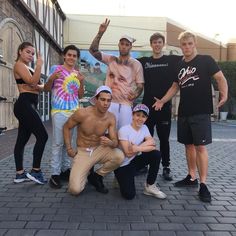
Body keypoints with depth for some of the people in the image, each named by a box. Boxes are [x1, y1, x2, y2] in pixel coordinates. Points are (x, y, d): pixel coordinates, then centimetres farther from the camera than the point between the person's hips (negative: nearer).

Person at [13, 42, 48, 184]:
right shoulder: (19, 65, -4)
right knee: (42, 135, -13)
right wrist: (39, 65, -18)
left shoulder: (28, 67, 24)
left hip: (29, 105, 10)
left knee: (22, 139, 8)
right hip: (25, 104, -10)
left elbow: (39, 86, 16)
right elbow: (32, 82, -19)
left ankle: (20, 174, 13)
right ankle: (36, 171, -8)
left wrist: (38, 87, -4)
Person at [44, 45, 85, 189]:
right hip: (59, 111, -5)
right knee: (58, 142, -6)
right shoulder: (56, 68, 2)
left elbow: (80, 96, 13)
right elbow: (46, 89, 1)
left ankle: (66, 169, 19)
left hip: (74, 111, 5)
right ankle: (55, 174, 0)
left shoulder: (78, 74, 14)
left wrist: (81, 82, -3)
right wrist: (51, 78, -18)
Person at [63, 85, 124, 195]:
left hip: (99, 150, 3)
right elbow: (66, 127, -3)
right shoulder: (82, 113, -19)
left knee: (119, 156, -29)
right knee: (75, 190, -19)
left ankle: (96, 176, 0)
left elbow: (115, 142, -10)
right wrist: (69, 149, -7)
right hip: (82, 152, -3)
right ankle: (86, 172, 18)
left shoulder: (111, 118, -10)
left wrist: (110, 142, -34)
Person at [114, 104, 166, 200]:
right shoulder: (124, 130, -18)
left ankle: (150, 186, -4)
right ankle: (121, 179, 14)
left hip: (135, 161, 6)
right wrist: (144, 147, -21)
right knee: (129, 195, -21)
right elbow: (129, 153, -23)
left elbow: (152, 142, -15)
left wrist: (137, 147, -27)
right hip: (123, 165, -6)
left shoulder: (144, 128, 1)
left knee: (156, 154, -18)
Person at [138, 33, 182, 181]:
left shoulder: (172, 60, 5)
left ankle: (166, 167, 16)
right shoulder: (143, 61, 9)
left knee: (164, 138, 5)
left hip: (165, 106, -1)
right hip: (148, 105, 2)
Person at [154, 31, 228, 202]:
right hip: (184, 112, 6)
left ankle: (203, 185, 1)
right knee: (189, 145, 11)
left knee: (200, 146, -8)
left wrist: (224, 94, -22)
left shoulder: (206, 60, -2)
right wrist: (162, 101, 9)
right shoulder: (179, 65, 13)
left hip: (201, 111, -5)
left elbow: (220, 78, -6)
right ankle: (191, 177, 25)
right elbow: (175, 86, 18)